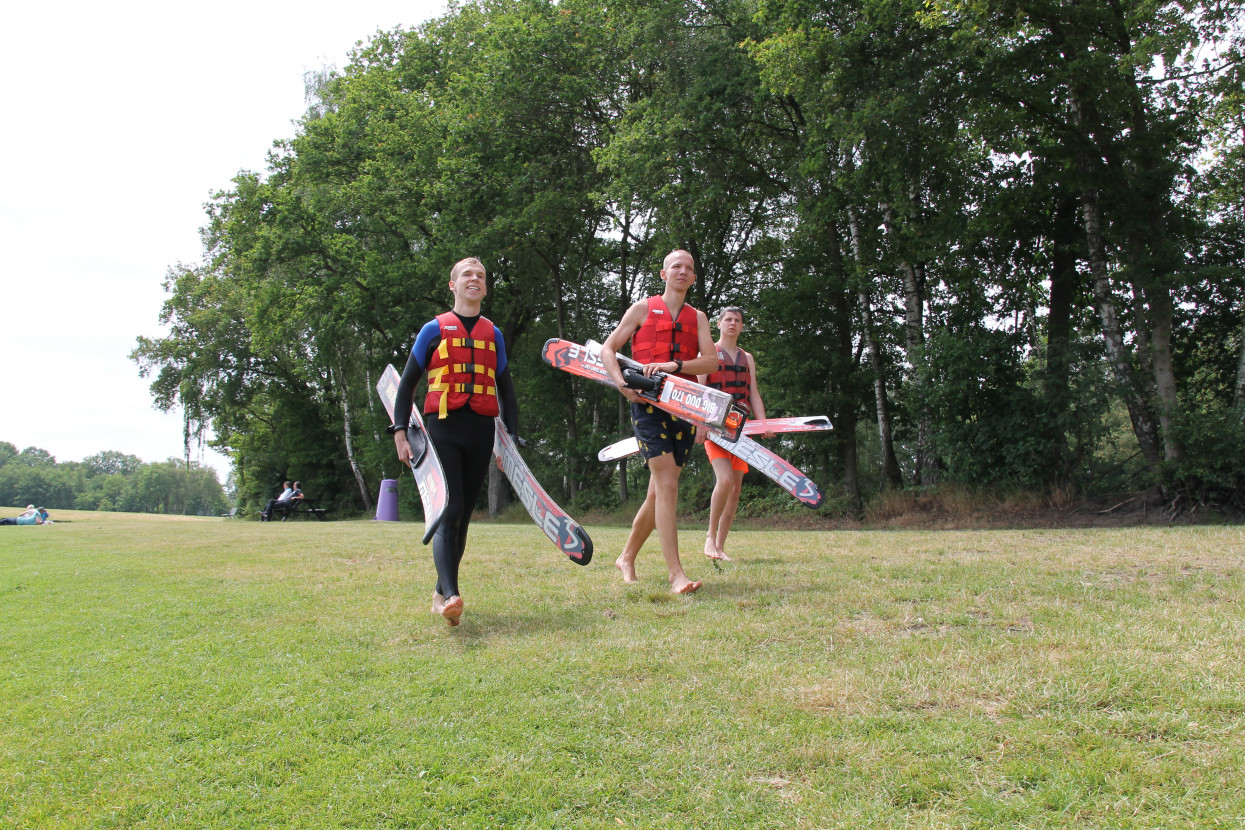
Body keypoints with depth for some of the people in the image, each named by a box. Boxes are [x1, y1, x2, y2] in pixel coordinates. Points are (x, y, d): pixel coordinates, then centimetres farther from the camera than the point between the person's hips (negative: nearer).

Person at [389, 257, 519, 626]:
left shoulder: (493, 334, 16)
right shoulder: (434, 329, 7)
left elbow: (506, 388, 20)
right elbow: (408, 382, 7)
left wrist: (511, 435, 10)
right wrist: (400, 432, -3)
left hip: (481, 433, 4)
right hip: (443, 430, -3)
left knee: (464, 513, 7)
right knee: (450, 509, -17)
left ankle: (440, 592, 19)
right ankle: (451, 596, -25)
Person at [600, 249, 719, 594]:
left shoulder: (697, 317, 16)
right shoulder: (643, 309, 8)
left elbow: (711, 360, 1)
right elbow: (608, 349, 6)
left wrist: (674, 365, -17)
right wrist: (623, 383, -12)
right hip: (648, 404, -4)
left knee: (659, 492, 9)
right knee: (667, 485, -16)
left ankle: (627, 557, 26)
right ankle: (675, 573, -17)